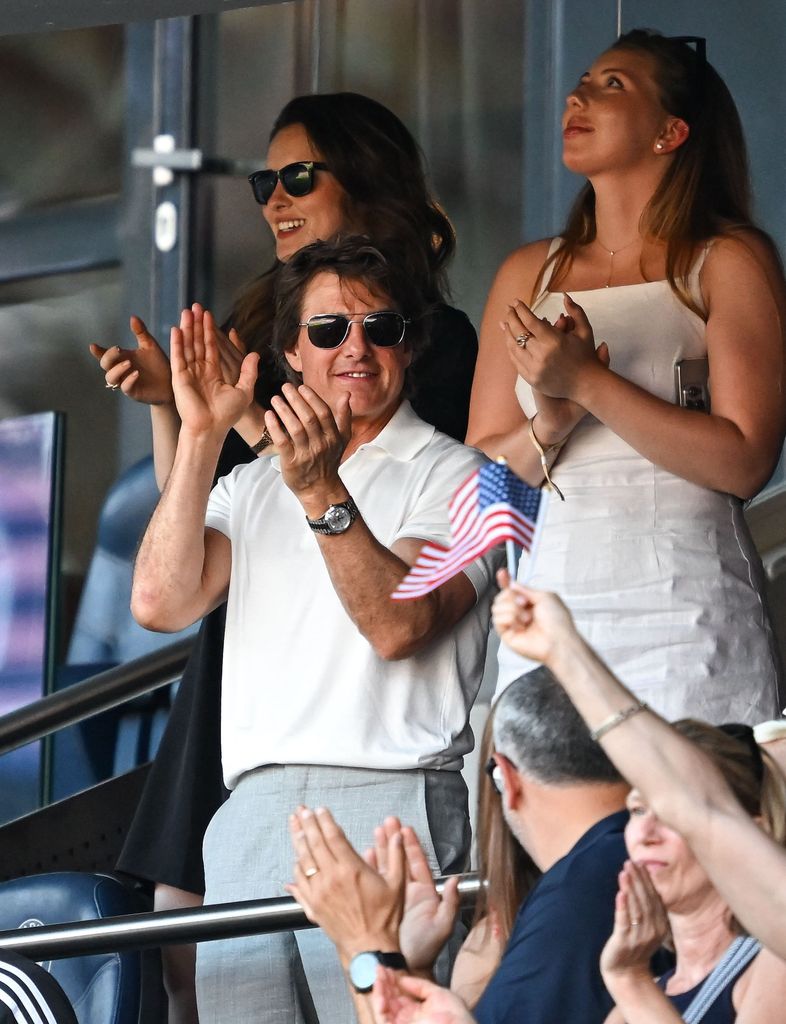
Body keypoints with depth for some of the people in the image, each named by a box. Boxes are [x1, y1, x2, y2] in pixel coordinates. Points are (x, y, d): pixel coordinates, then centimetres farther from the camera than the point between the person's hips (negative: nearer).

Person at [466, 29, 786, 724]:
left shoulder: (730, 261, 3)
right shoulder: (529, 274, 16)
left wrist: (588, 383, -11)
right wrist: (552, 425, -8)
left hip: (685, 614, -4)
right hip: (550, 604, 4)